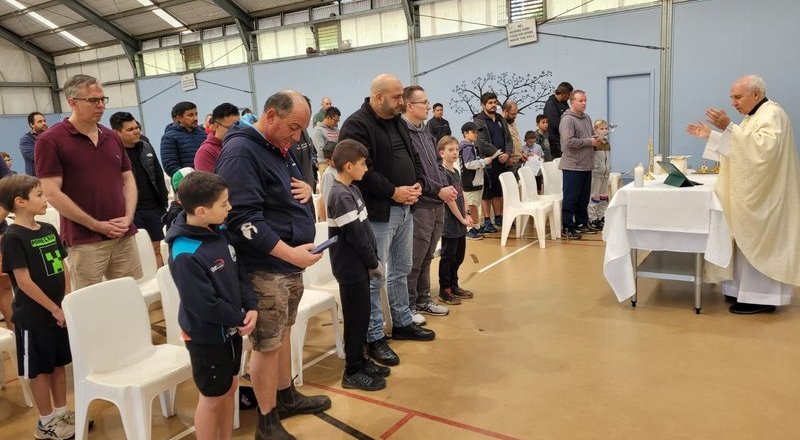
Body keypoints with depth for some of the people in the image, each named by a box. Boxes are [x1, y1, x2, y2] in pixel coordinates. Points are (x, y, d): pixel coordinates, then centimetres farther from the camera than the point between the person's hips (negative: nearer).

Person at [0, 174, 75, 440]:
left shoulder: (49, 230, 5)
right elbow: (24, 281, -18)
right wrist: (54, 309, -15)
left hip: (60, 312, 7)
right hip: (33, 317, -6)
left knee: (59, 363, 16)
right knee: (40, 369, 7)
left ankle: (61, 412, 30)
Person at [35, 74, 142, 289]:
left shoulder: (113, 137, 12)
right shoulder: (51, 140, -6)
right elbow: (52, 193, -11)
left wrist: (128, 217, -3)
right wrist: (96, 225, -11)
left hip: (124, 236, 5)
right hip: (85, 241, -5)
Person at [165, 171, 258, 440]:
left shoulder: (220, 230, -4)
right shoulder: (185, 255, -28)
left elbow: (239, 272, 2)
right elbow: (205, 305, -26)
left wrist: (251, 307, -10)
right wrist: (241, 319, -15)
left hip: (231, 328, 8)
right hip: (207, 336, -8)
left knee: (230, 387, 23)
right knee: (212, 397, 11)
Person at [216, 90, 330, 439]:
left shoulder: (280, 149, 13)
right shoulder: (240, 152, -17)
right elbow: (242, 218, -25)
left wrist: (307, 189, 0)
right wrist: (289, 252, -28)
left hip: (291, 263, 9)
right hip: (265, 268, -9)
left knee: (283, 333, 21)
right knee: (267, 343, 2)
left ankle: (286, 396, 37)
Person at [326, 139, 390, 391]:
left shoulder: (351, 190, 9)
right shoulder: (341, 196, -20)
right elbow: (356, 235, -20)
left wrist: (373, 260, 9)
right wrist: (374, 263, -10)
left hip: (359, 265, 9)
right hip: (351, 268, -9)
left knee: (362, 316, 17)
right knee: (356, 319, 1)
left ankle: (360, 361, 30)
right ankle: (353, 372, 14)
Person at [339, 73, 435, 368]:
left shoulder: (397, 122, 15)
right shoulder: (356, 125, -13)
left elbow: (413, 156, 20)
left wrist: (417, 184, 1)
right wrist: (394, 192, -19)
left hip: (405, 209, 9)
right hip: (377, 212, -9)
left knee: (401, 271, 19)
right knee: (375, 277, -1)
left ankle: (403, 323, 34)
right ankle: (374, 337, 10)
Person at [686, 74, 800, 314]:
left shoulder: (772, 114, -16)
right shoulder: (755, 116, 16)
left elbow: (764, 147, -32)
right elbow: (740, 149, 24)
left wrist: (729, 127, -35)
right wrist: (711, 135, 14)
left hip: (764, 196, -10)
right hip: (754, 193, 10)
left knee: (758, 244, -6)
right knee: (752, 243, 12)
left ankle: (761, 297, 1)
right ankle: (754, 291, 20)